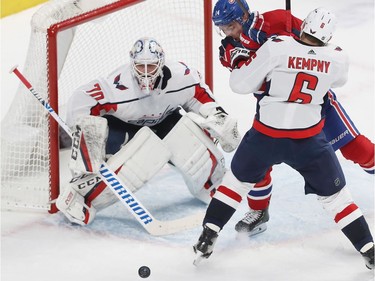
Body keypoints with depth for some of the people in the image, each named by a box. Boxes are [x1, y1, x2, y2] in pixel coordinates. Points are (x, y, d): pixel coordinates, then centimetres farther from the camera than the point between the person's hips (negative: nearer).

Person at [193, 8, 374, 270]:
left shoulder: (276, 47, -14)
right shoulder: (337, 58, -6)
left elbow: (240, 84, -9)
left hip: (265, 135, 0)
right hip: (309, 140, 0)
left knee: (238, 179, 23)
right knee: (334, 194, 15)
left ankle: (208, 237, 19)